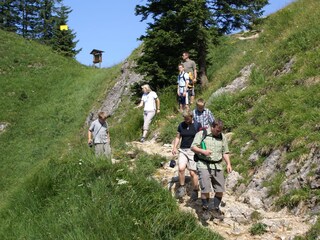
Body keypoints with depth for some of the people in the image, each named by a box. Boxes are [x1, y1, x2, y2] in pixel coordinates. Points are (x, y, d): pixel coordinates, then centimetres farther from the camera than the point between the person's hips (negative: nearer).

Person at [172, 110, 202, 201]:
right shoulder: (181, 125, 8)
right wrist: (174, 147, 1)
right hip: (183, 150, 3)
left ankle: (195, 191, 15)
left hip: (193, 151, -2)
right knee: (181, 168, -20)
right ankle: (182, 187, -3)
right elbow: (178, 137, 16)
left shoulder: (197, 126, -2)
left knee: (193, 172, -2)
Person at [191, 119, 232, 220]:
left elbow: (225, 152, 16)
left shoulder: (222, 137, 13)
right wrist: (203, 151, -21)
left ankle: (215, 210, 19)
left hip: (217, 166, 4)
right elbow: (193, 147, -4)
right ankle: (205, 210, 4)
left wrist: (228, 164, 3)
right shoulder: (201, 134, 0)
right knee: (205, 190, -12)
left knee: (220, 190, 3)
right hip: (204, 165, -4)